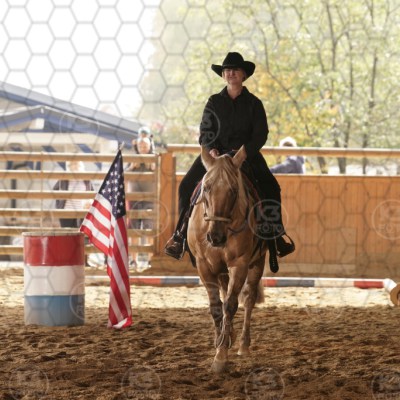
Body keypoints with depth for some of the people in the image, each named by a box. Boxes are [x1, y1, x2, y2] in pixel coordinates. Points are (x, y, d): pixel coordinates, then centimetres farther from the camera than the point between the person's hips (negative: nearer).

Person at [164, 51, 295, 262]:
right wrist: (211, 148, -17)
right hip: (216, 154, 1)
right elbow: (205, 131, 4)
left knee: (270, 187, -19)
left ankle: (274, 236, -7)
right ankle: (180, 235, -4)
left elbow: (260, 134, -3)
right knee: (188, 186, -15)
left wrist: (244, 153, -19)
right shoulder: (214, 102, 7)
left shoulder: (253, 103, 4)